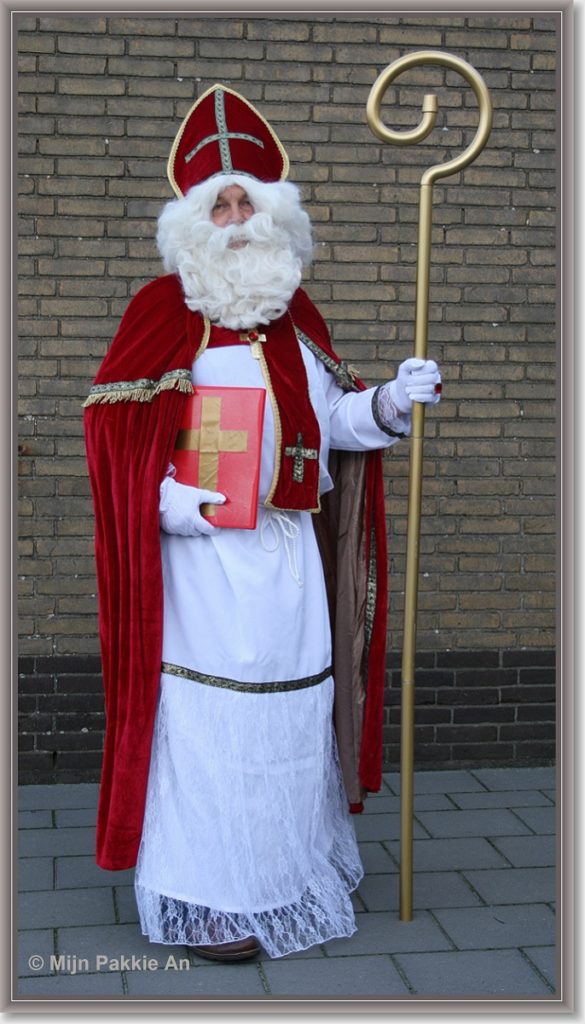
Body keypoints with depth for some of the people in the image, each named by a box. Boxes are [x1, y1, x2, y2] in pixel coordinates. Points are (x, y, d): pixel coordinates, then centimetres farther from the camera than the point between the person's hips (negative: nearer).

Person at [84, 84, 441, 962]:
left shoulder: (294, 317, 13)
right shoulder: (163, 312, -4)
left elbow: (329, 420, 13)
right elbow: (114, 424, -8)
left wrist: (388, 403, -4)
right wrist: (167, 498, -20)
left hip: (288, 553, 6)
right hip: (202, 550, -5)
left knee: (291, 708, 13)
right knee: (206, 716, -2)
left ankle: (290, 871, 31)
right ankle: (208, 902, 11)